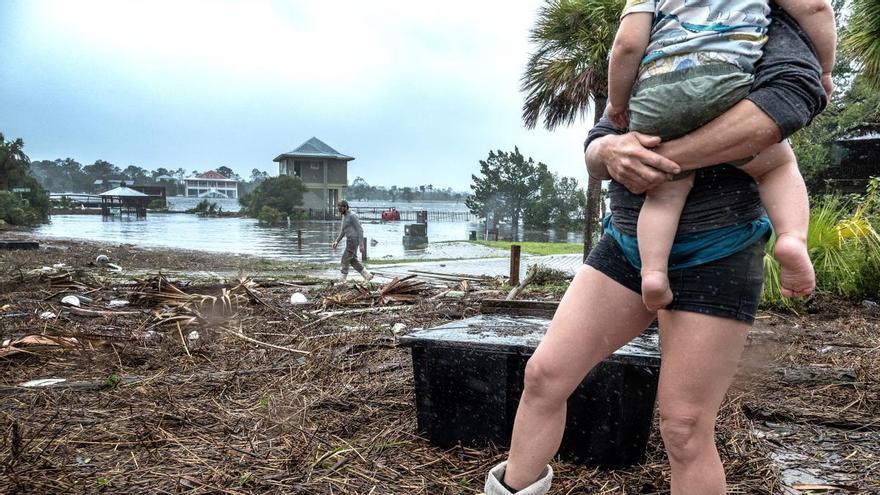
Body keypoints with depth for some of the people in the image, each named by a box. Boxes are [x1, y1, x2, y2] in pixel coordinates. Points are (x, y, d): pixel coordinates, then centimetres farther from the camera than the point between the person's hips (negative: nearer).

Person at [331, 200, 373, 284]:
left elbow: (360, 230, -18)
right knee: (353, 261, 11)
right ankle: (367, 275, 14)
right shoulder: (345, 216, 16)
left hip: (354, 240, -10)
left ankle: (342, 279, 1)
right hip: (350, 240, 10)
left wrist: (361, 244, -20)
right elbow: (343, 231, 21)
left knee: (345, 259, -6)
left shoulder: (352, 216, -17)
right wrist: (336, 241, 11)